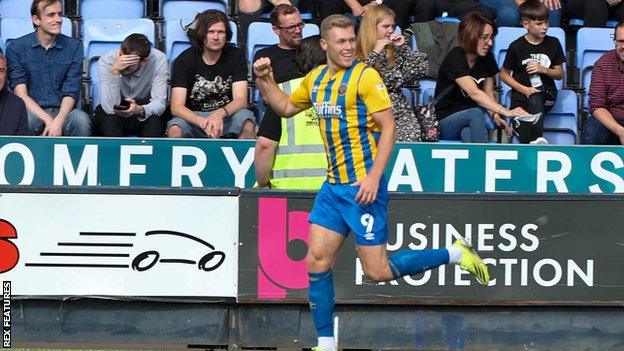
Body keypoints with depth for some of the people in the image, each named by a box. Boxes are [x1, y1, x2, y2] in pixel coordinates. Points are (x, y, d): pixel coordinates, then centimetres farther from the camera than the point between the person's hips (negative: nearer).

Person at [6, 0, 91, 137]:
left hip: (63, 111, 1)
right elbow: (21, 94, -5)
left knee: (81, 119, -32)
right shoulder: (16, 48, 2)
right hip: (33, 112, -1)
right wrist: (47, 120, -19)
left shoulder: (74, 47, 6)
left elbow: (70, 93, -1)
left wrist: (58, 121, -21)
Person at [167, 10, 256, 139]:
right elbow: (176, 107, -15)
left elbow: (241, 100, -11)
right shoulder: (184, 60, -7)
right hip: (193, 117, 0)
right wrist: (203, 122, -35)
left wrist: (220, 114, -34)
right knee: (175, 130, -33)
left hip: (226, 115, 0)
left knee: (248, 125, -32)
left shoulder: (236, 56, -3)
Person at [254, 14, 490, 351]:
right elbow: (285, 107, 28)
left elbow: (388, 127, -14)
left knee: (378, 271, -6)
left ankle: (456, 253, 10)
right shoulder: (316, 79, 10)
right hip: (333, 185, 7)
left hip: (363, 186, -7)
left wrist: (374, 177, -21)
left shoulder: (365, 76, -11)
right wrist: (264, 79, 12)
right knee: (317, 262, 2)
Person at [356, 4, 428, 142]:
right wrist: (375, 53, -12)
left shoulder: (395, 53, 15)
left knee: (410, 136, -25)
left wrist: (403, 46, 1)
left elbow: (421, 69, 7)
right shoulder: (356, 55, 3)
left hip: (399, 113, 4)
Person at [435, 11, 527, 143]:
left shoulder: (487, 58, 3)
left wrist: (495, 115, -16)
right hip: (445, 120, -4)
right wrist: (506, 111, -42)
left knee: (468, 133, -34)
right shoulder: (455, 58, -19)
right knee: (477, 114, -37)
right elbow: (474, 93, -32)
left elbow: (488, 92, 7)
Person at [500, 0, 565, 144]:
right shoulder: (516, 47, 0)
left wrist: (543, 69, -9)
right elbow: (504, 74, 6)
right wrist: (523, 89, -8)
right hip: (521, 92, 0)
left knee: (534, 99, -37)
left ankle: (536, 139, -32)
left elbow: (560, 74, 12)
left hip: (546, 94, 0)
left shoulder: (553, 43, 7)